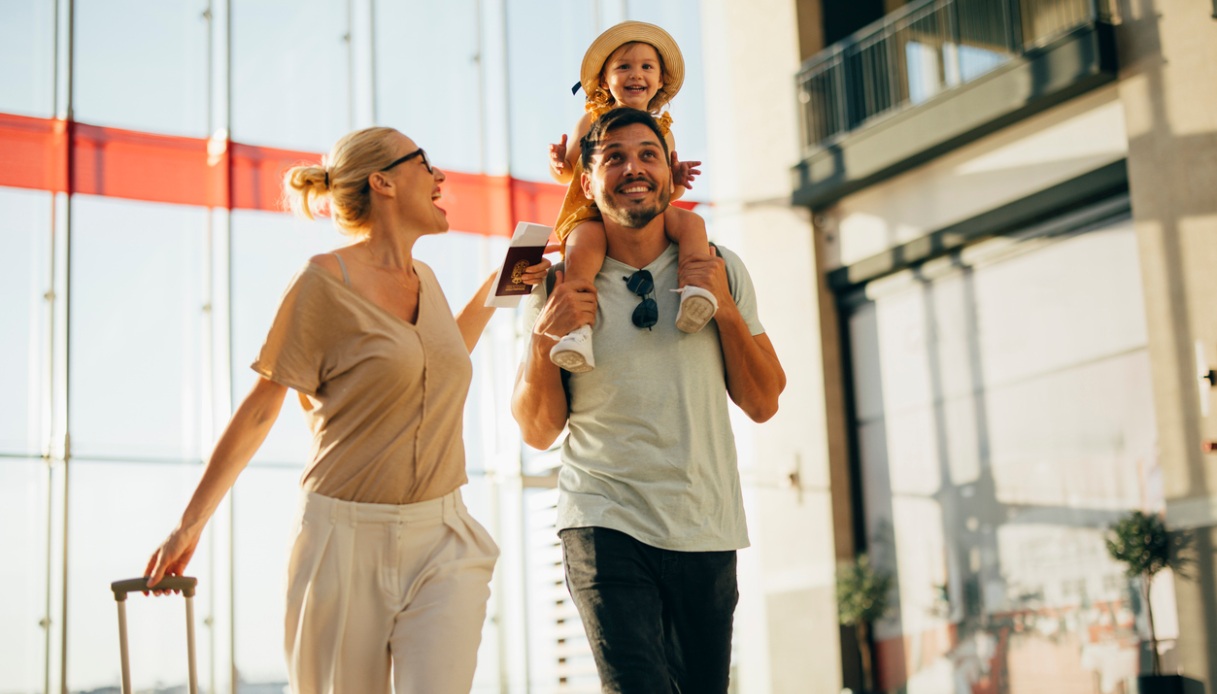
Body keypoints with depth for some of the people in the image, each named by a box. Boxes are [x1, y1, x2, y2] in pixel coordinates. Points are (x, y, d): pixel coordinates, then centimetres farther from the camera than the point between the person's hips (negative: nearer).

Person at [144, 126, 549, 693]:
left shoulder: (425, 279, 11)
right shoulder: (325, 281, -8)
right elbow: (259, 410, -3)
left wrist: (490, 294, 20)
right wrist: (190, 524, -2)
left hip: (442, 542, 5)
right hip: (348, 539, -4)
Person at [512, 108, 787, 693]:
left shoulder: (719, 270, 5)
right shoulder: (562, 283, -1)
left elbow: (762, 404, 5)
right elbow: (537, 432, 2)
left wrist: (724, 308, -9)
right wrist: (544, 338, -15)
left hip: (707, 531, 3)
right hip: (607, 527, -3)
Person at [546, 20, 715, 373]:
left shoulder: (662, 130, 17)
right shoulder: (592, 121, 10)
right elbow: (570, 172, 11)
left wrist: (679, 179, -5)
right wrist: (559, 164, -13)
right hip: (593, 212, -3)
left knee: (691, 222, -24)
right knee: (583, 244, -37)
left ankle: (693, 290, -41)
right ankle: (577, 327, -46)